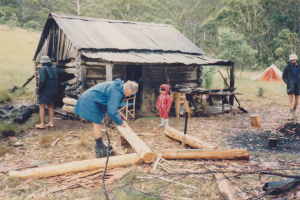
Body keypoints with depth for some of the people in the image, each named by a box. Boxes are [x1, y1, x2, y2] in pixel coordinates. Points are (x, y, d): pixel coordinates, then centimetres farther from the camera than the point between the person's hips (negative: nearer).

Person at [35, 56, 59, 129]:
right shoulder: (54, 68, 11)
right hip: (54, 92, 7)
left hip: (45, 91, -7)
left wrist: (39, 89, -9)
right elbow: (57, 80, 14)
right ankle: (51, 122, 19)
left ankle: (42, 124, 4)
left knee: (42, 107, 3)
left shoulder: (43, 69, -12)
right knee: (50, 107, 17)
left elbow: (42, 81, -20)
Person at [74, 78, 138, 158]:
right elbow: (112, 111, -22)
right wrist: (120, 123, -10)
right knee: (97, 124, -6)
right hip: (89, 101, -11)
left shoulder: (117, 86, 9)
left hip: (87, 99, 11)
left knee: (97, 124, 16)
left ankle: (100, 145, 26)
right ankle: (100, 151, 0)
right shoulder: (116, 93, -23)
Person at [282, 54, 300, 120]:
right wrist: (287, 82, -6)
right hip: (290, 86, -2)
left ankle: (294, 112, 30)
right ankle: (291, 115, -10)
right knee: (290, 100, -8)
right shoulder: (287, 67, 0)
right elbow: (284, 76, 7)